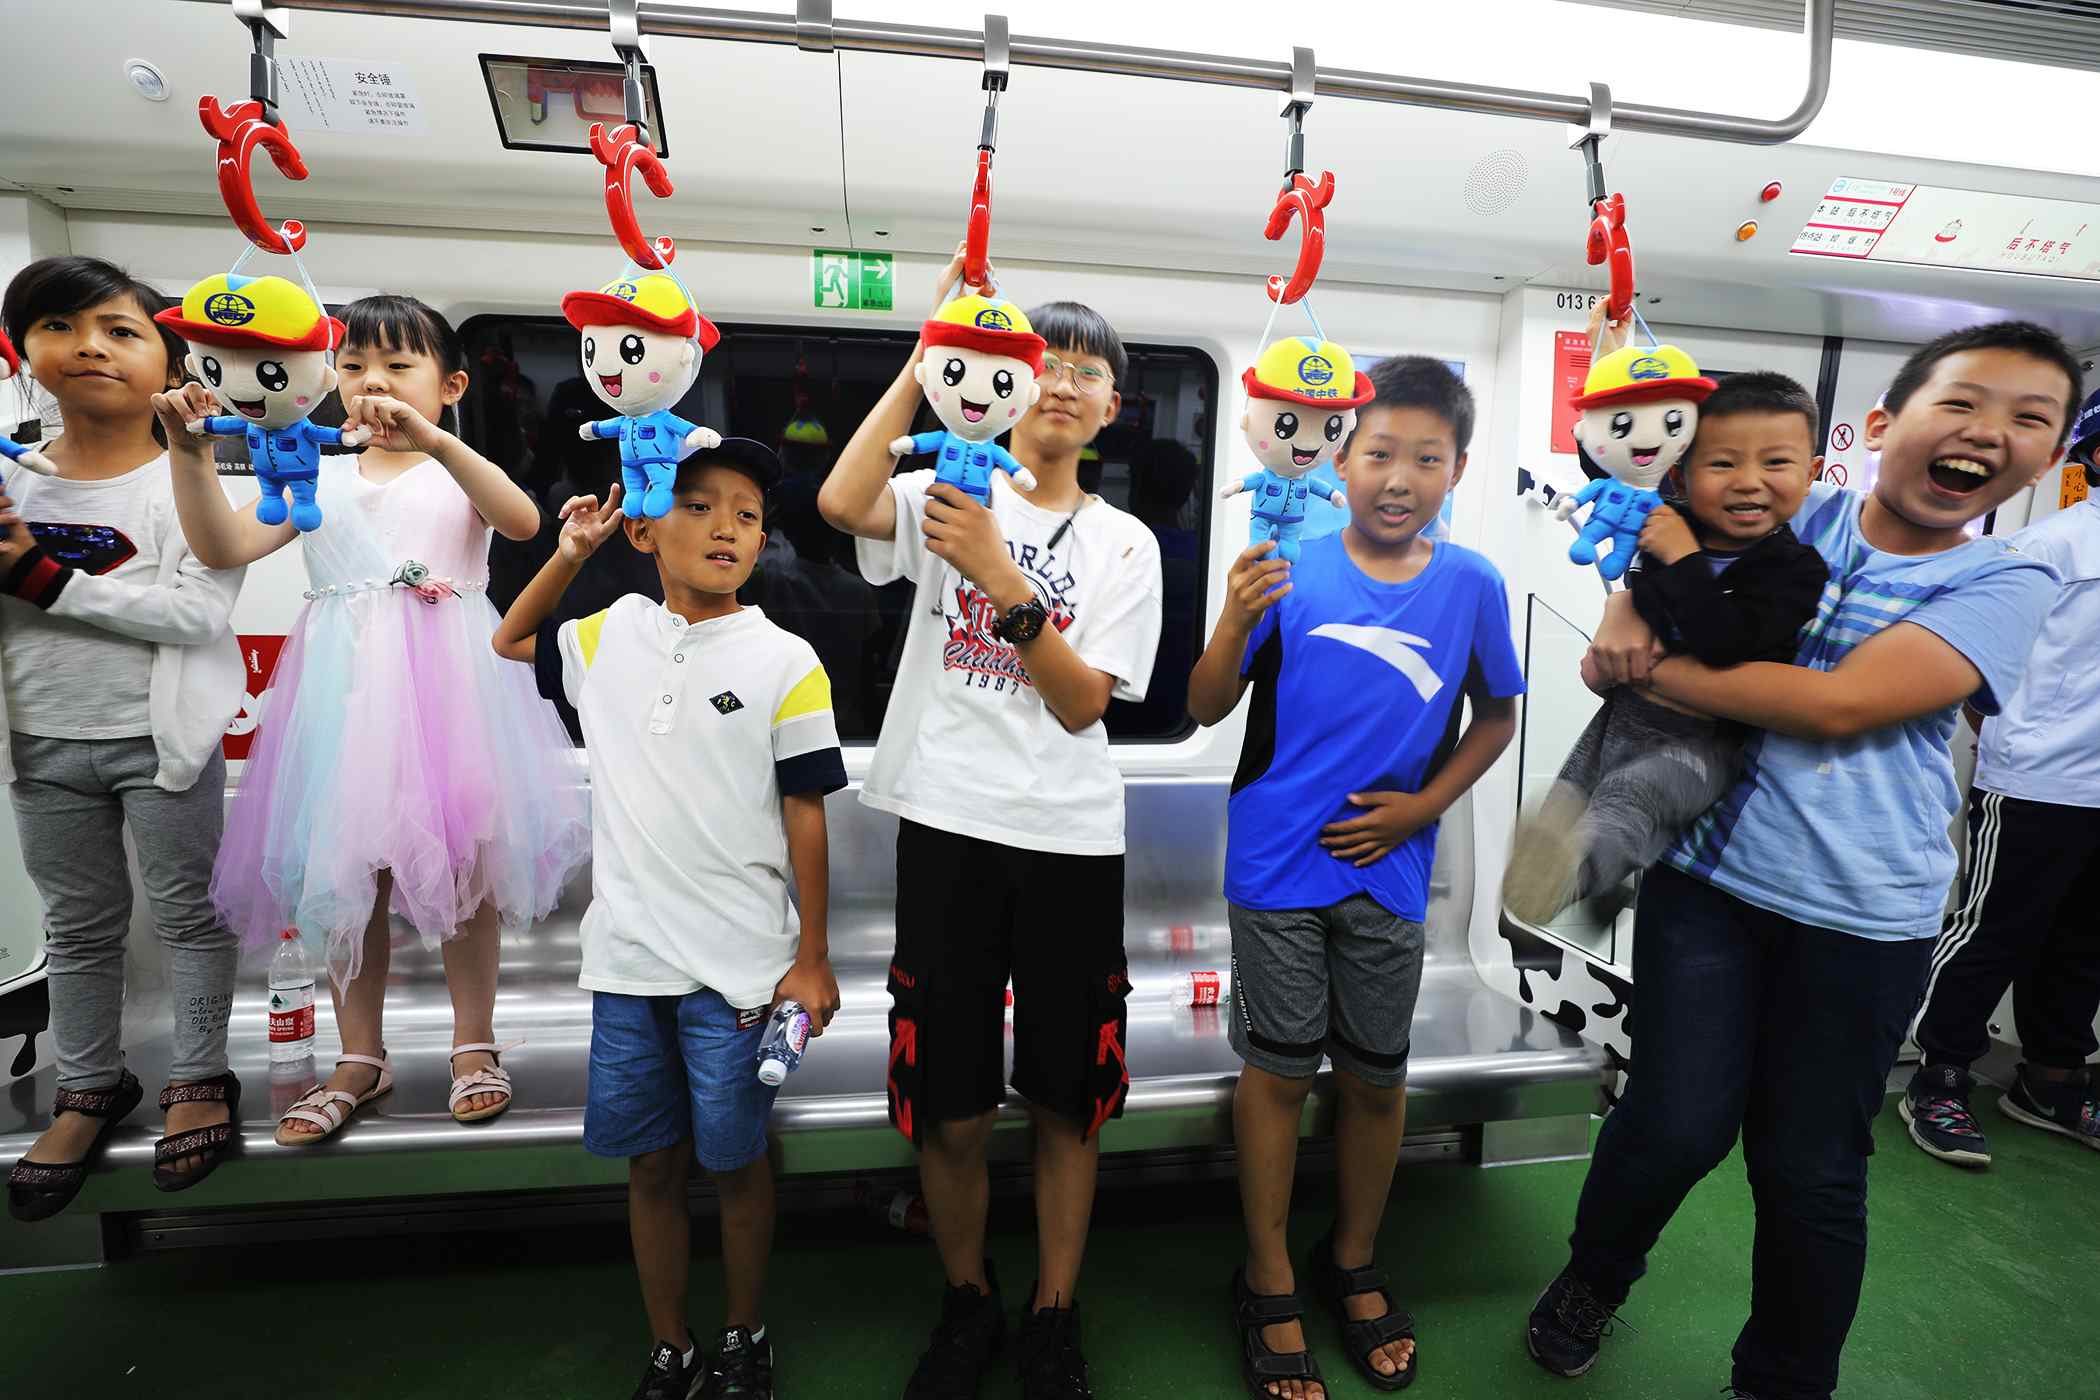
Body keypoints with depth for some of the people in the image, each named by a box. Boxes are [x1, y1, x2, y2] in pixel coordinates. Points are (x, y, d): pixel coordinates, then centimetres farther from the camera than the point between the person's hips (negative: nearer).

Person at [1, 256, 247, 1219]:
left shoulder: (192, 479, -8)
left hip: (162, 739, -4)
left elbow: (201, 612, -21)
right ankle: (89, 1087, 34)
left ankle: (200, 1076, 25)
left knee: (187, 912, 8)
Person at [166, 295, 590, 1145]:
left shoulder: (458, 472, 4)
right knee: (348, 873, 8)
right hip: (347, 688, 3)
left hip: (445, 685, -3)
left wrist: (433, 440, -29)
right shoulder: (318, 479, 13)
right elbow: (222, 548, 2)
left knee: (463, 865, 2)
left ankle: (474, 1043, 20)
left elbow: (521, 521, -19)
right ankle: (361, 1058, 25)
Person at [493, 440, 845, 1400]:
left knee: (735, 1161, 13)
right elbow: (510, 644, 24)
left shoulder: (785, 663, -9)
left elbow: (805, 813, -6)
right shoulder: (608, 637, 4)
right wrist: (568, 554, 9)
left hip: (737, 964, -3)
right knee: (651, 1166, 17)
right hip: (626, 957, 4)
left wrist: (812, 959, -6)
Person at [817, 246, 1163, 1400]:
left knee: (1066, 1101, 12)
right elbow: (842, 502, -18)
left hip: (1072, 841, 1)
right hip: (948, 826, -1)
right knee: (949, 1109, 9)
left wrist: (1007, 587, -17)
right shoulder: (951, 495, 4)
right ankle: (967, 1303, 36)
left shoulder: (1124, 545, 7)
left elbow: (1080, 703, -5)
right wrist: (927, 359, -12)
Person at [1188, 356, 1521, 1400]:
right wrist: (1235, 620, -24)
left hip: (1389, 872, 3)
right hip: (1279, 867, -2)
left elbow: (1496, 714, 12)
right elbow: (1205, 710, -6)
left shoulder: (1472, 586, -1)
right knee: (1278, 1071, 8)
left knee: (1376, 1075, 16)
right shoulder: (1291, 567, -8)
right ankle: (1269, 1283, 31)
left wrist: (1425, 805, -1)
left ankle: (1354, 1265, 42)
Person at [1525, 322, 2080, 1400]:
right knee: (1677, 1122, 1)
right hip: (1708, 873, 1)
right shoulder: (1793, 518, 2)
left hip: (1864, 916, 0)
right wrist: (1625, 618, -15)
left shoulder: (2005, 585, -4)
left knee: (1810, 1168, 11)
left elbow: (1840, 704, -19)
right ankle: (1594, 1276, 33)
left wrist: (1647, 667, -18)